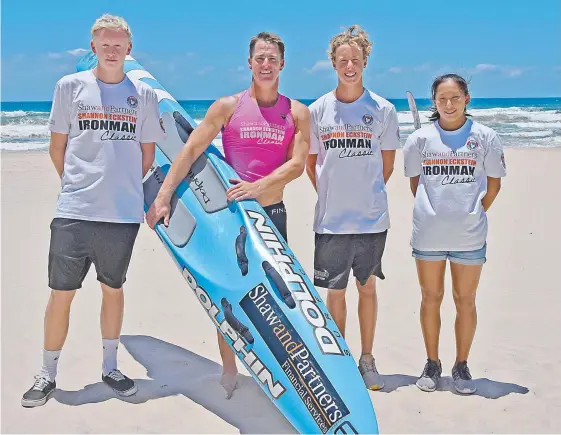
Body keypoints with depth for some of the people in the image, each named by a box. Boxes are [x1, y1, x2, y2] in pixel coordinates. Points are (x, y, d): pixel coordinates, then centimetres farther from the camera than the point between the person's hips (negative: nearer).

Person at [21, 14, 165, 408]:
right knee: (61, 294, 3)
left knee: (113, 289, 13)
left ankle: (110, 368, 28)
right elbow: (57, 148, 9)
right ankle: (48, 375, 18)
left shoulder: (144, 95, 6)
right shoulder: (70, 86, 4)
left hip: (124, 214, 1)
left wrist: (122, 186, 11)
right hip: (74, 213, -1)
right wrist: (79, 184, 10)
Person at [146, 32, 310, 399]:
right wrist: (163, 196, -16)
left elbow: (297, 164, -9)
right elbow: (191, 151, -8)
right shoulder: (227, 106, -2)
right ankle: (229, 373, 19)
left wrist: (258, 186, -24)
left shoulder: (298, 113, 2)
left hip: (272, 212, 1)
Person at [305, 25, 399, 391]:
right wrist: (332, 196, 5)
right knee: (335, 291, 8)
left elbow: (387, 163, 9)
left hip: (372, 219, 0)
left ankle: (367, 360, 24)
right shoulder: (318, 110, 2)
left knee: (367, 288, 10)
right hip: (331, 220, 0)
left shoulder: (383, 110, 0)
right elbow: (311, 163, 9)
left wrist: (366, 193, 6)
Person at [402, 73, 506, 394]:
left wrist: (474, 214, 0)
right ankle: (432, 364, 24)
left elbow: (494, 184, 6)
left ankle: (461, 365, 22)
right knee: (431, 298, 9)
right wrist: (433, 211, 4)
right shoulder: (420, 139, 2)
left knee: (466, 301, 7)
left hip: (469, 236, -1)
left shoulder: (485, 138, -1)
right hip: (428, 234, 1)